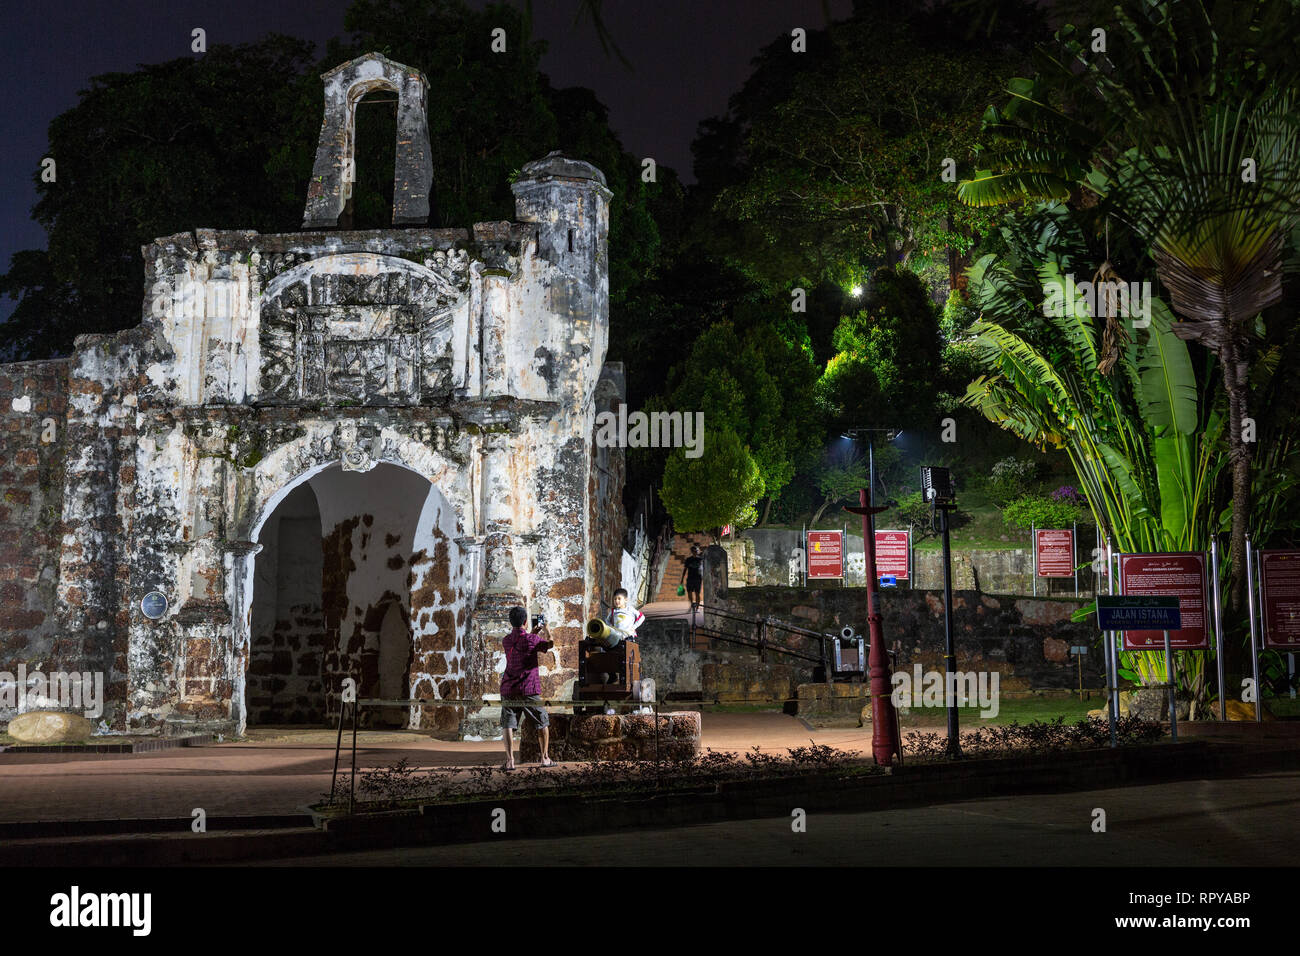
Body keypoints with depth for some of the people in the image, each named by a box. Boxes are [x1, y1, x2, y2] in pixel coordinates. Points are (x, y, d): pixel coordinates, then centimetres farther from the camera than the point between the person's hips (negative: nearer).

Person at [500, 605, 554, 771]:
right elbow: (550, 643, 10)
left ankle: (510, 760, -12)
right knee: (543, 723, 13)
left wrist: (535, 633, 37)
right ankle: (545, 757, 16)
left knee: (508, 725, 1)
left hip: (508, 689, 3)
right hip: (529, 689, -3)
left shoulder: (507, 640, 6)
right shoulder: (531, 639, -9)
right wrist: (546, 630, 29)